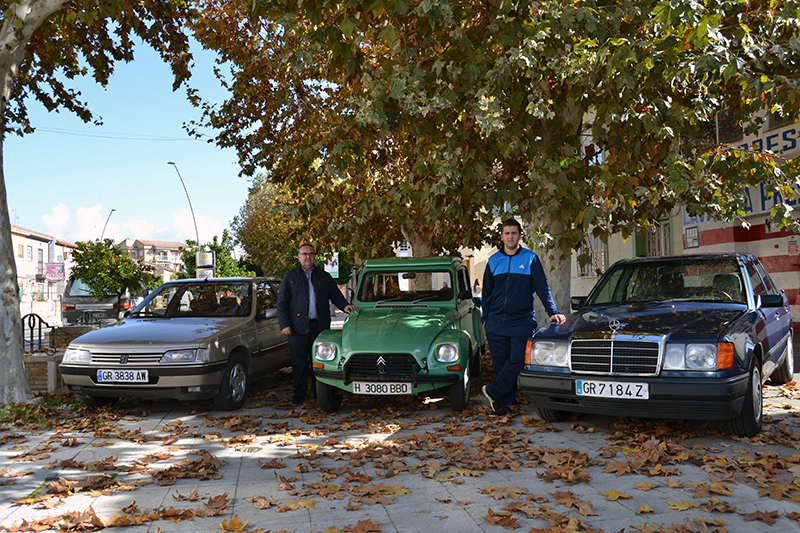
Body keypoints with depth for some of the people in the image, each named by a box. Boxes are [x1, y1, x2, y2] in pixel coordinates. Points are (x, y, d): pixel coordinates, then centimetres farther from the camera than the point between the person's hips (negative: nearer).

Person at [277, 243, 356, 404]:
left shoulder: (324, 276, 15)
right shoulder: (290, 277, 7)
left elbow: (335, 295, 20)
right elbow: (282, 303, 4)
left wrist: (344, 306, 0)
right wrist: (284, 324, -6)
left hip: (320, 325, 2)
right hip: (298, 327, -2)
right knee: (299, 362, 1)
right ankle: (299, 394, 11)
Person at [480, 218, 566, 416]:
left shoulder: (530, 259, 5)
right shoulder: (494, 261, 12)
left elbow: (542, 288, 2)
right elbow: (486, 292, 18)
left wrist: (553, 312, -9)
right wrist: (485, 318, 11)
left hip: (522, 320, -2)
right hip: (496, 322, 3)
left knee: (517, 361, -14)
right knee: (500, 363, 3)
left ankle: (493, 392, 0)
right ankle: (505, 402, 12)